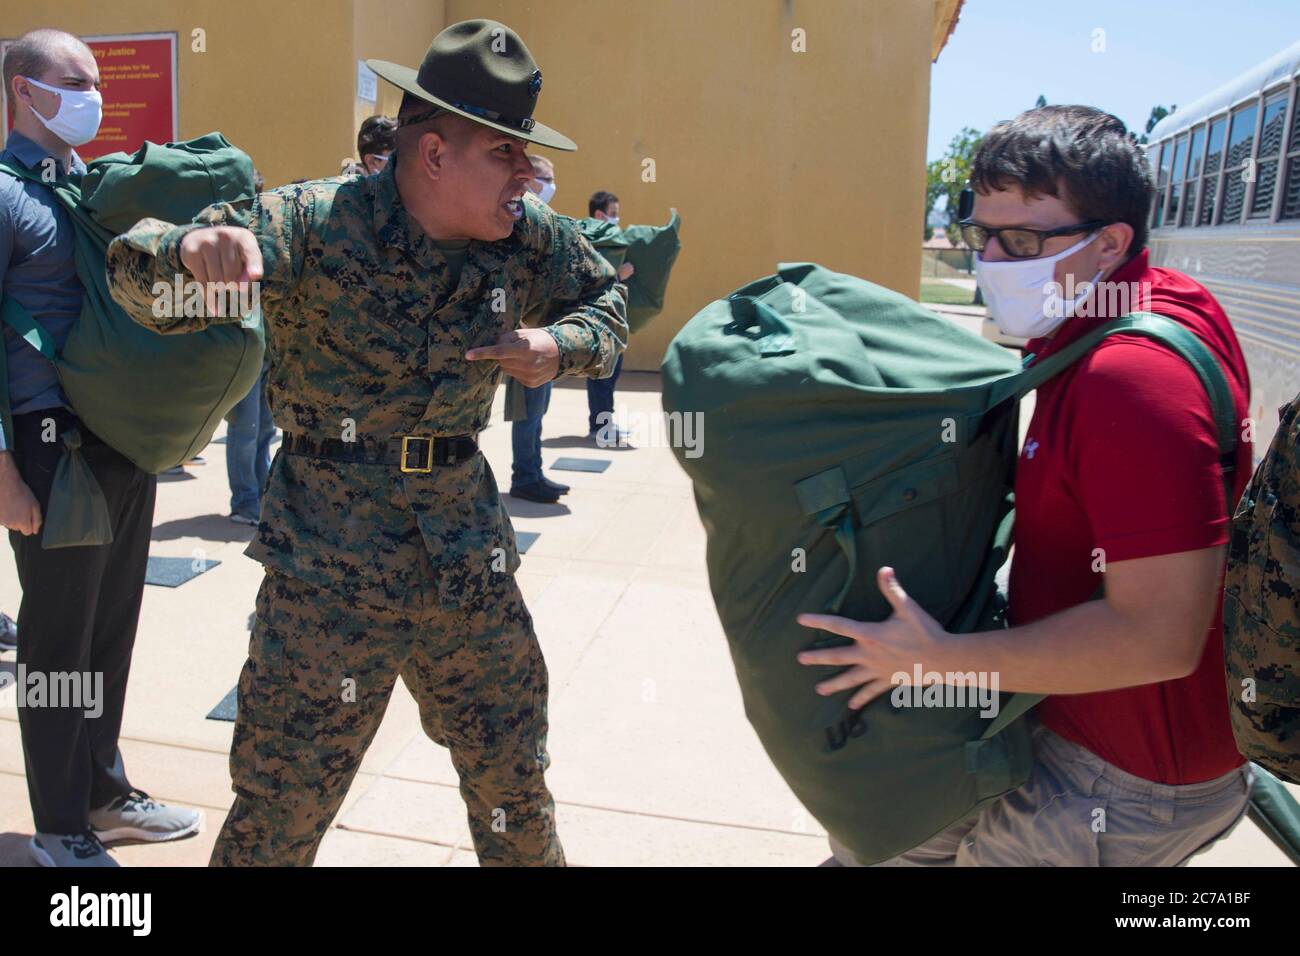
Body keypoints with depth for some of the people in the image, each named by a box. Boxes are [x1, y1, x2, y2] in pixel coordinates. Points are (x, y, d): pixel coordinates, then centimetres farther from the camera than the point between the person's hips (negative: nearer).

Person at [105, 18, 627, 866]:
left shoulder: (526, 236, -1)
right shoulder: (316, 224, -14)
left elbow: (604, 301, 16)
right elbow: (140, 280, -14)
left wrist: (559, 347, -7)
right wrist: (195, 246, -38)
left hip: (471, 564, 4)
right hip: (329, 570, -4)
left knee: (514, 780, 19)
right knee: (282, 806, 6)